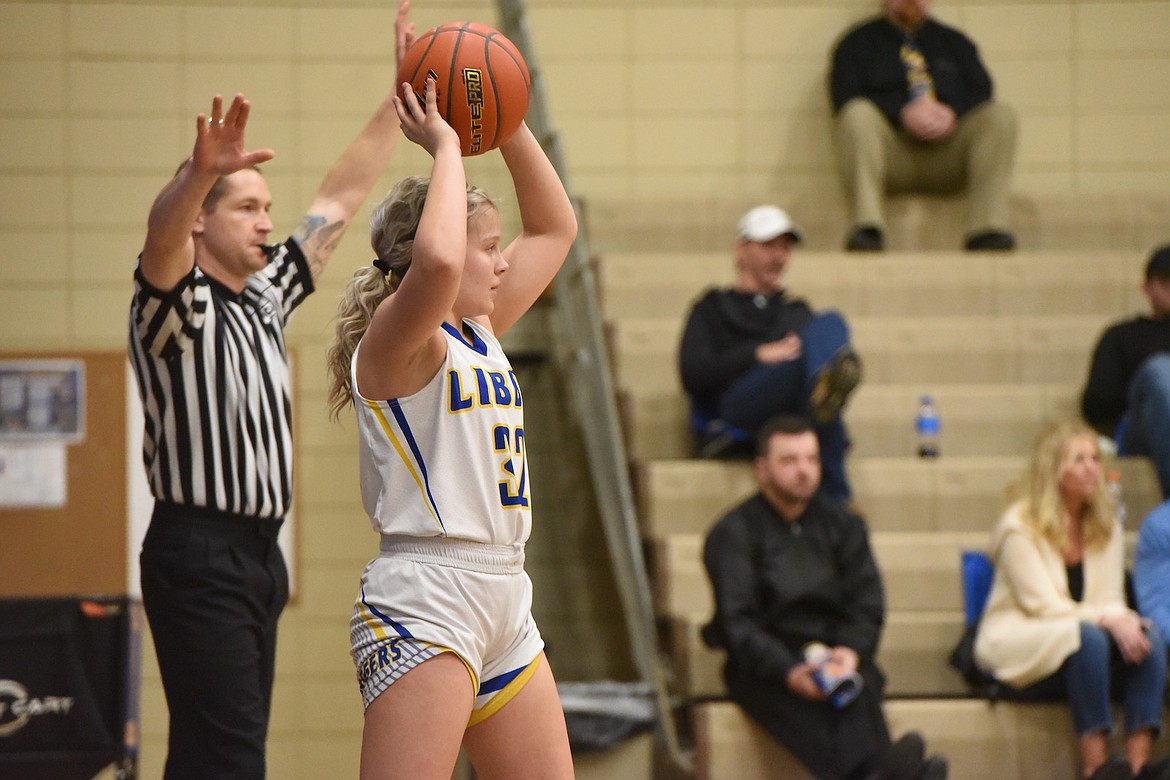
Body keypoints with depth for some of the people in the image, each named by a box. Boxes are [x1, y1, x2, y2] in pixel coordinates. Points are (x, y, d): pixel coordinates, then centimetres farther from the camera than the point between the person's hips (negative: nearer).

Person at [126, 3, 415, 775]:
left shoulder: (266, 300, 16)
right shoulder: (176, 307, -8)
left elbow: (339, 200, 20)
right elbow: (162, 237, -32)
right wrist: (200, 172, -53)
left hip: (258, 553, 9)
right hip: (198, 555, -9)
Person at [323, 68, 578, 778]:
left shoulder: (480, 334, 17)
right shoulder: (396, 339, -7)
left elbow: (556, 229, 26)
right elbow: (437, 262, -30)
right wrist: (446, 147, -16)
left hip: (505, 602, 9)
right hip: (426, 601, -9)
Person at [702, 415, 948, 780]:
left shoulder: (842, 524, 18)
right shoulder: (733, 534, 4)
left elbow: (867, 604, 8)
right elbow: (737, 622, -8)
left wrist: (851, 651, -16)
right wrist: (789, 671, -27)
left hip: (838, 655, 3)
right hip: (762, 666, -3)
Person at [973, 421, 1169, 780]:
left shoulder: (1106, 527, 12)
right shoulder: (1020, 527, -8)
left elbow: (1112, 602, 6)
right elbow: (1042, 606, -14)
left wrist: (1124, 620, -19)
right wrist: (1106, 619, -27)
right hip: (1016, 651, -6)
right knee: (1088, 637, -37)